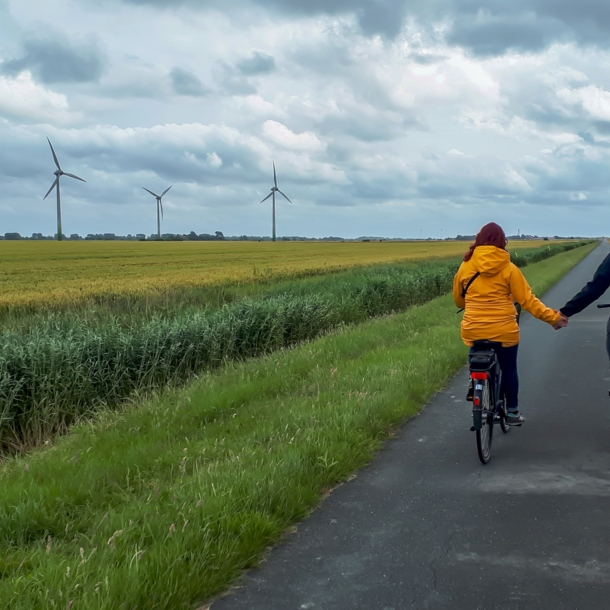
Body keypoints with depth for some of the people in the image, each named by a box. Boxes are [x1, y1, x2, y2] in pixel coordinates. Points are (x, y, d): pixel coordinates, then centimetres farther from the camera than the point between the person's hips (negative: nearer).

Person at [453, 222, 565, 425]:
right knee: (509, 369, 17)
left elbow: (458, 299, 12)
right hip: (503, 331, -1)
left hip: (473, 331, 2)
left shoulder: (466, 266, -1)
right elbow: (527, 300, -9)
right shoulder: (509, 268, -6)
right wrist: (552, 317, -4)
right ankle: (512, 412, 26)